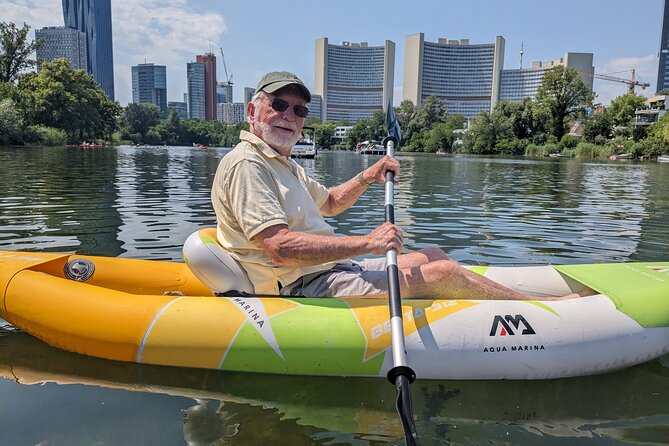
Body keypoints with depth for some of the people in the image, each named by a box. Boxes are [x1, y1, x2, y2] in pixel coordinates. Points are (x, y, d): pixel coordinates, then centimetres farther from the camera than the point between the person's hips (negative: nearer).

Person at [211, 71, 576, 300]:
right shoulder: (246, 163, -15)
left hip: (324, 271, 10)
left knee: (432, 255, 10)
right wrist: (365, 242, -26)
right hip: (303, 288, -10)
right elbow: (280, 246, -27)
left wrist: (368, 177, 12)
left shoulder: (283, 164, 18)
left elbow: (329, 203, 31)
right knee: (440, 272, -12)